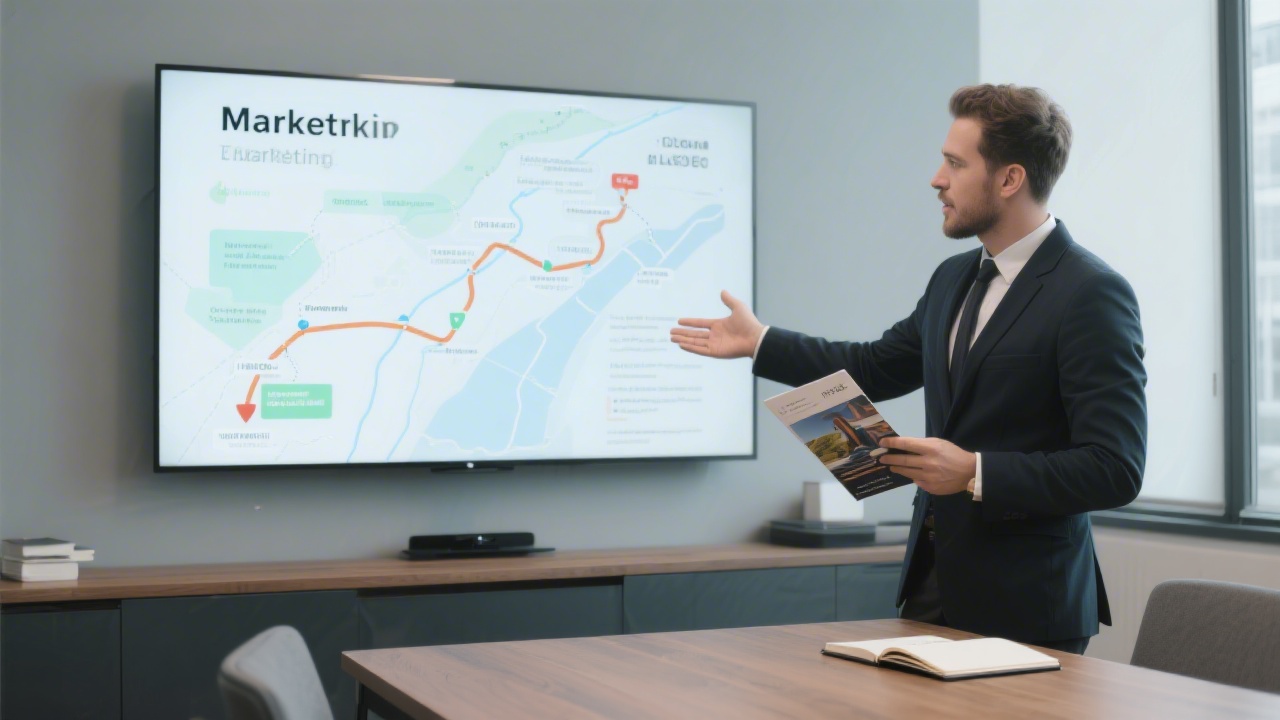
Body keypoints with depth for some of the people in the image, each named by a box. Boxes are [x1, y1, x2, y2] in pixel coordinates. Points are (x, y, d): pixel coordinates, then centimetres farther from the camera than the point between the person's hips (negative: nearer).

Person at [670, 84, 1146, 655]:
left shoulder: (1092, 295, -16)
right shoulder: (953, 278, 10)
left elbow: (1115, 470, -20)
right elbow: (877, 367, 24)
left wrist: (975, 474, -25)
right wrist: (758, 342, 23)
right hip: (932, 583, 7)